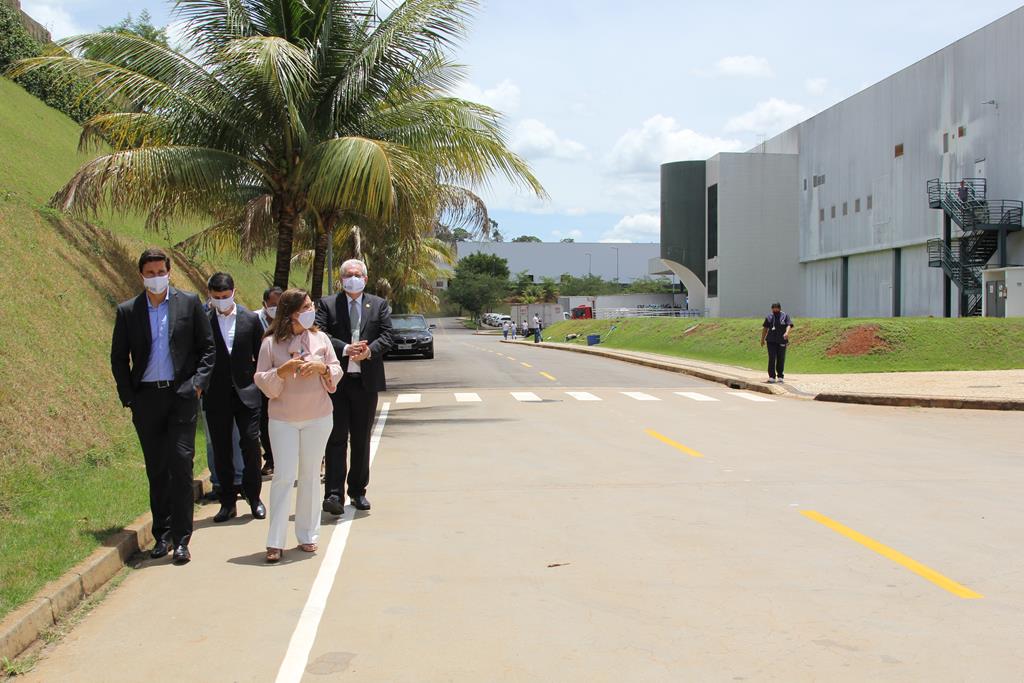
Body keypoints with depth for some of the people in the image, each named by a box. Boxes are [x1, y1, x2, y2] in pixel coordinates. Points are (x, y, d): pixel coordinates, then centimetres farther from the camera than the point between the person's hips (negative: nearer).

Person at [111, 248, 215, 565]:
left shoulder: (189, 303, 4)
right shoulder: (127, 311, 8)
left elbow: (207, 347, 6)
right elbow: (118, 358, 11)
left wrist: (198, 383, -5)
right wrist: (128, 397, 3)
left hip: (181, 395, -2)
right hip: (146, 398, 2)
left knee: (181, 464, -8)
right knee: (156, 470, 8)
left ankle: (181, 539, -4)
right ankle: (162, 535, 18)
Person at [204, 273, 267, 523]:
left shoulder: (250, 319, 2)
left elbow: (260, 355, 7)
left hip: (246, 391, 0)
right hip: (216, 396, 0)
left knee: (250, 443, -3)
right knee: (221, 449, 6)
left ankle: (254, 497, 13)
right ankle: (227, 502, 16)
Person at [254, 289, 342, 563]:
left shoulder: (320, 338, 4)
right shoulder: (271, 343, -2)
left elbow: (337, 371, 7)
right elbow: (261, 380, -2)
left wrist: (322, 367, -13)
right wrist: (282, 371, -19)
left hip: (318, 417, 2)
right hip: (283, 419, -2)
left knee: (310, 476, 8)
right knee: (283, 477, -5)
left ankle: (307, 535, 18)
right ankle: (275, 542, 1)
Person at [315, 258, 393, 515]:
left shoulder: (379, 305, 10)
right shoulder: (327, 304, 5)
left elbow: (386, 337, 0)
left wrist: (369, 350, -19)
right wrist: (345, 349, -21)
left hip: (367, 380, 2)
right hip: (336, 380, -2)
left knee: (362, 439, 10)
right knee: (336, 438, -4)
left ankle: (358, 491, 21)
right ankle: (334, 494, -6)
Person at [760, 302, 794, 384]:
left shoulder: (785, 316, 5)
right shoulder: (769, 316, 10)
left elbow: (789, 325, -9)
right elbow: (765, 328, 14)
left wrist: (787, 333, -28)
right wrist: (762, 339, 13)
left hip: (782, 341, 0)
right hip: (771, 341, 1)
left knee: (781, 359, 3)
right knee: (772, 359, -7)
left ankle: (780, 377, 14)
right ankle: (771, 377, -6)